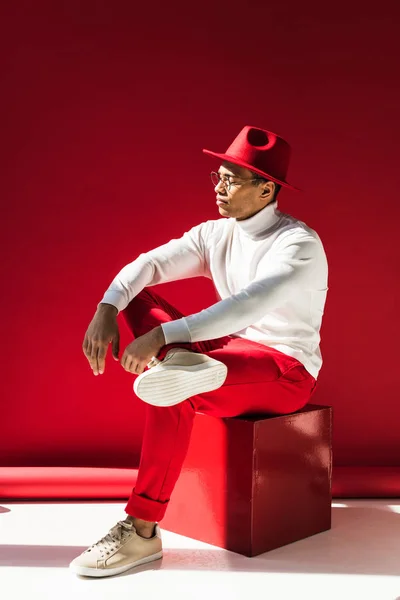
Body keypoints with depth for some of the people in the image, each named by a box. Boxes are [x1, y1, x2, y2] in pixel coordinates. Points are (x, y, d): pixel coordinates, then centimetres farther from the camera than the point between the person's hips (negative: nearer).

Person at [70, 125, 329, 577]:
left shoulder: (299, 244, -16)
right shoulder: (215, 234, 5)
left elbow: (252, 304, -32)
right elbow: (147, 264, -4)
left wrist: (162, 335, -39)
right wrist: (107, 309, -24)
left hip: (286, 370, -7)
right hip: (232, 353, 7)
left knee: (173, 394, -33)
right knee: (138, 299, -6)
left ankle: (142, 532, -24)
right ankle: (182, 364, -32)